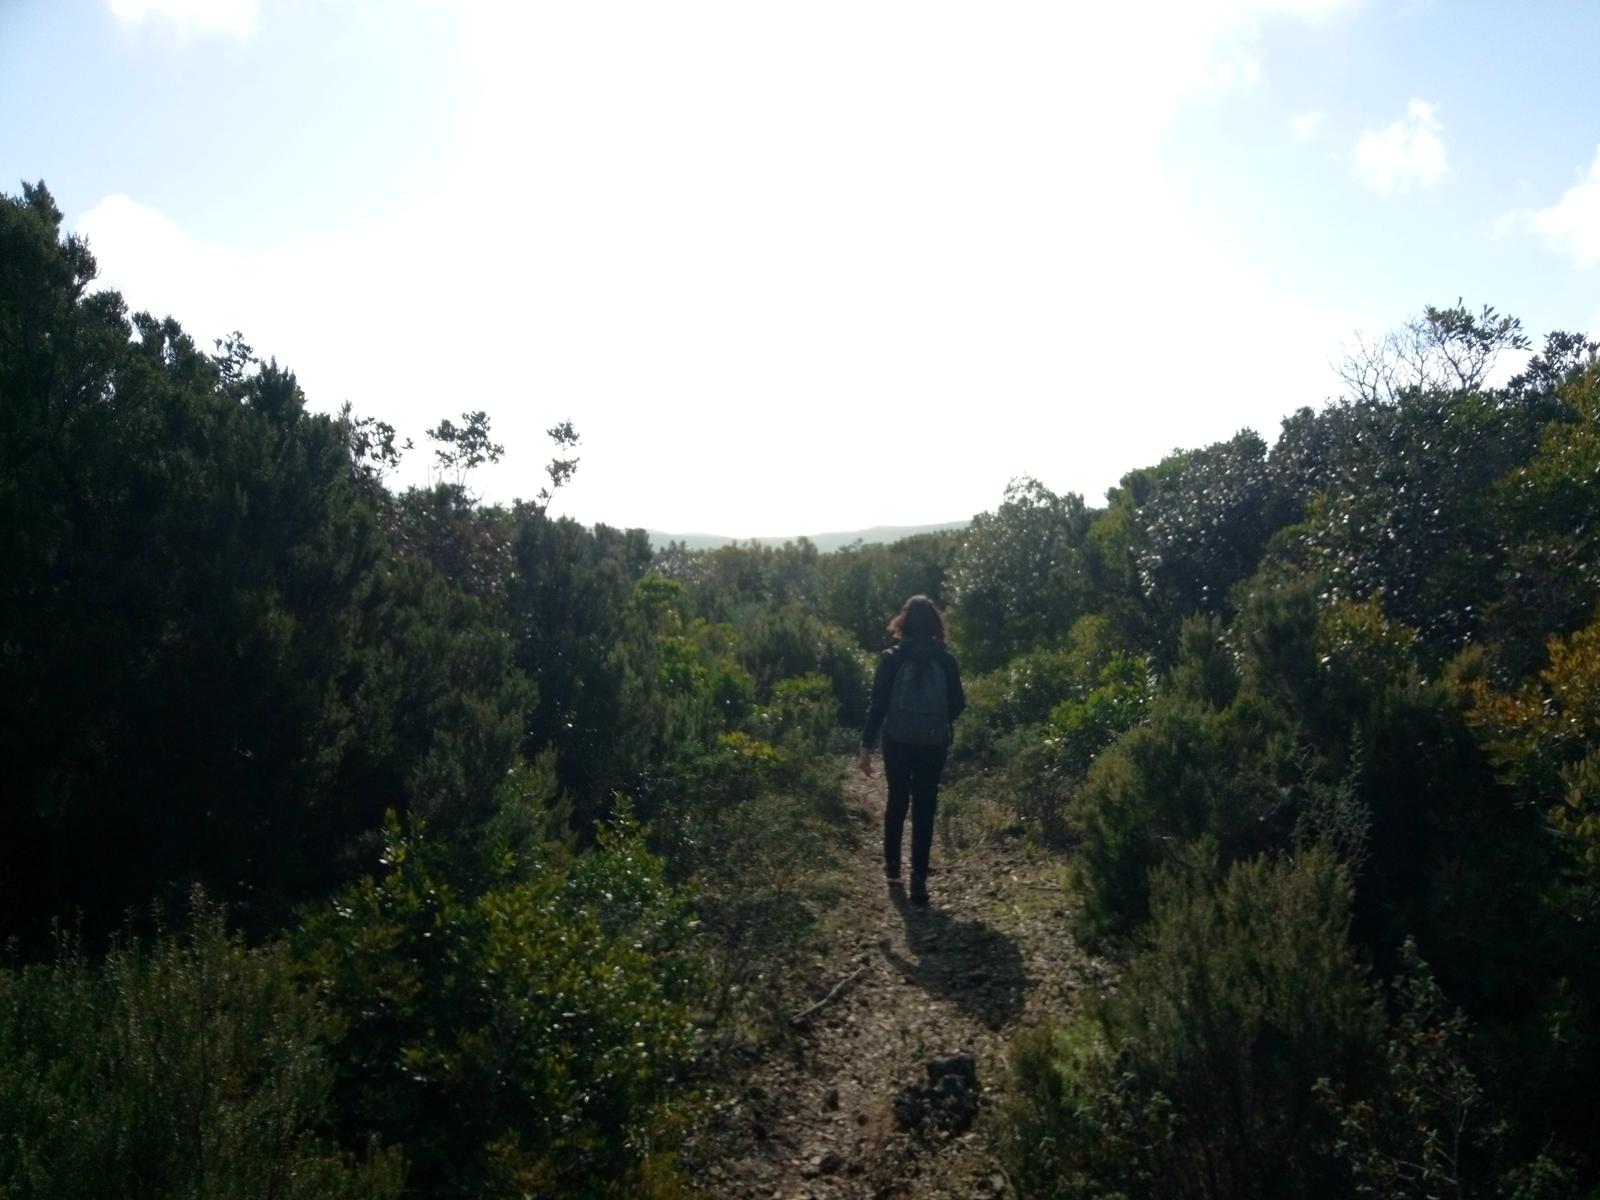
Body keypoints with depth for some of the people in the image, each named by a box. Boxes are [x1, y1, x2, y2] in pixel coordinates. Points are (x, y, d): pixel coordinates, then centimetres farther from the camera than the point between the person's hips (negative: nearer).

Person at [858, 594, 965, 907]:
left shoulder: (892, 658, -7)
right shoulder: (946, 660, -4)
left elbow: (878, 704, -8)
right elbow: (957, 705, 3)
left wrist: (866, 744, -3)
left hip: (897, 742, 0)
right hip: (934, 745, 0)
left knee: (897, 801, 19)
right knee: (924, 809, 4)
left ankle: (892, 863, 31)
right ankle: (919, 879, 1)